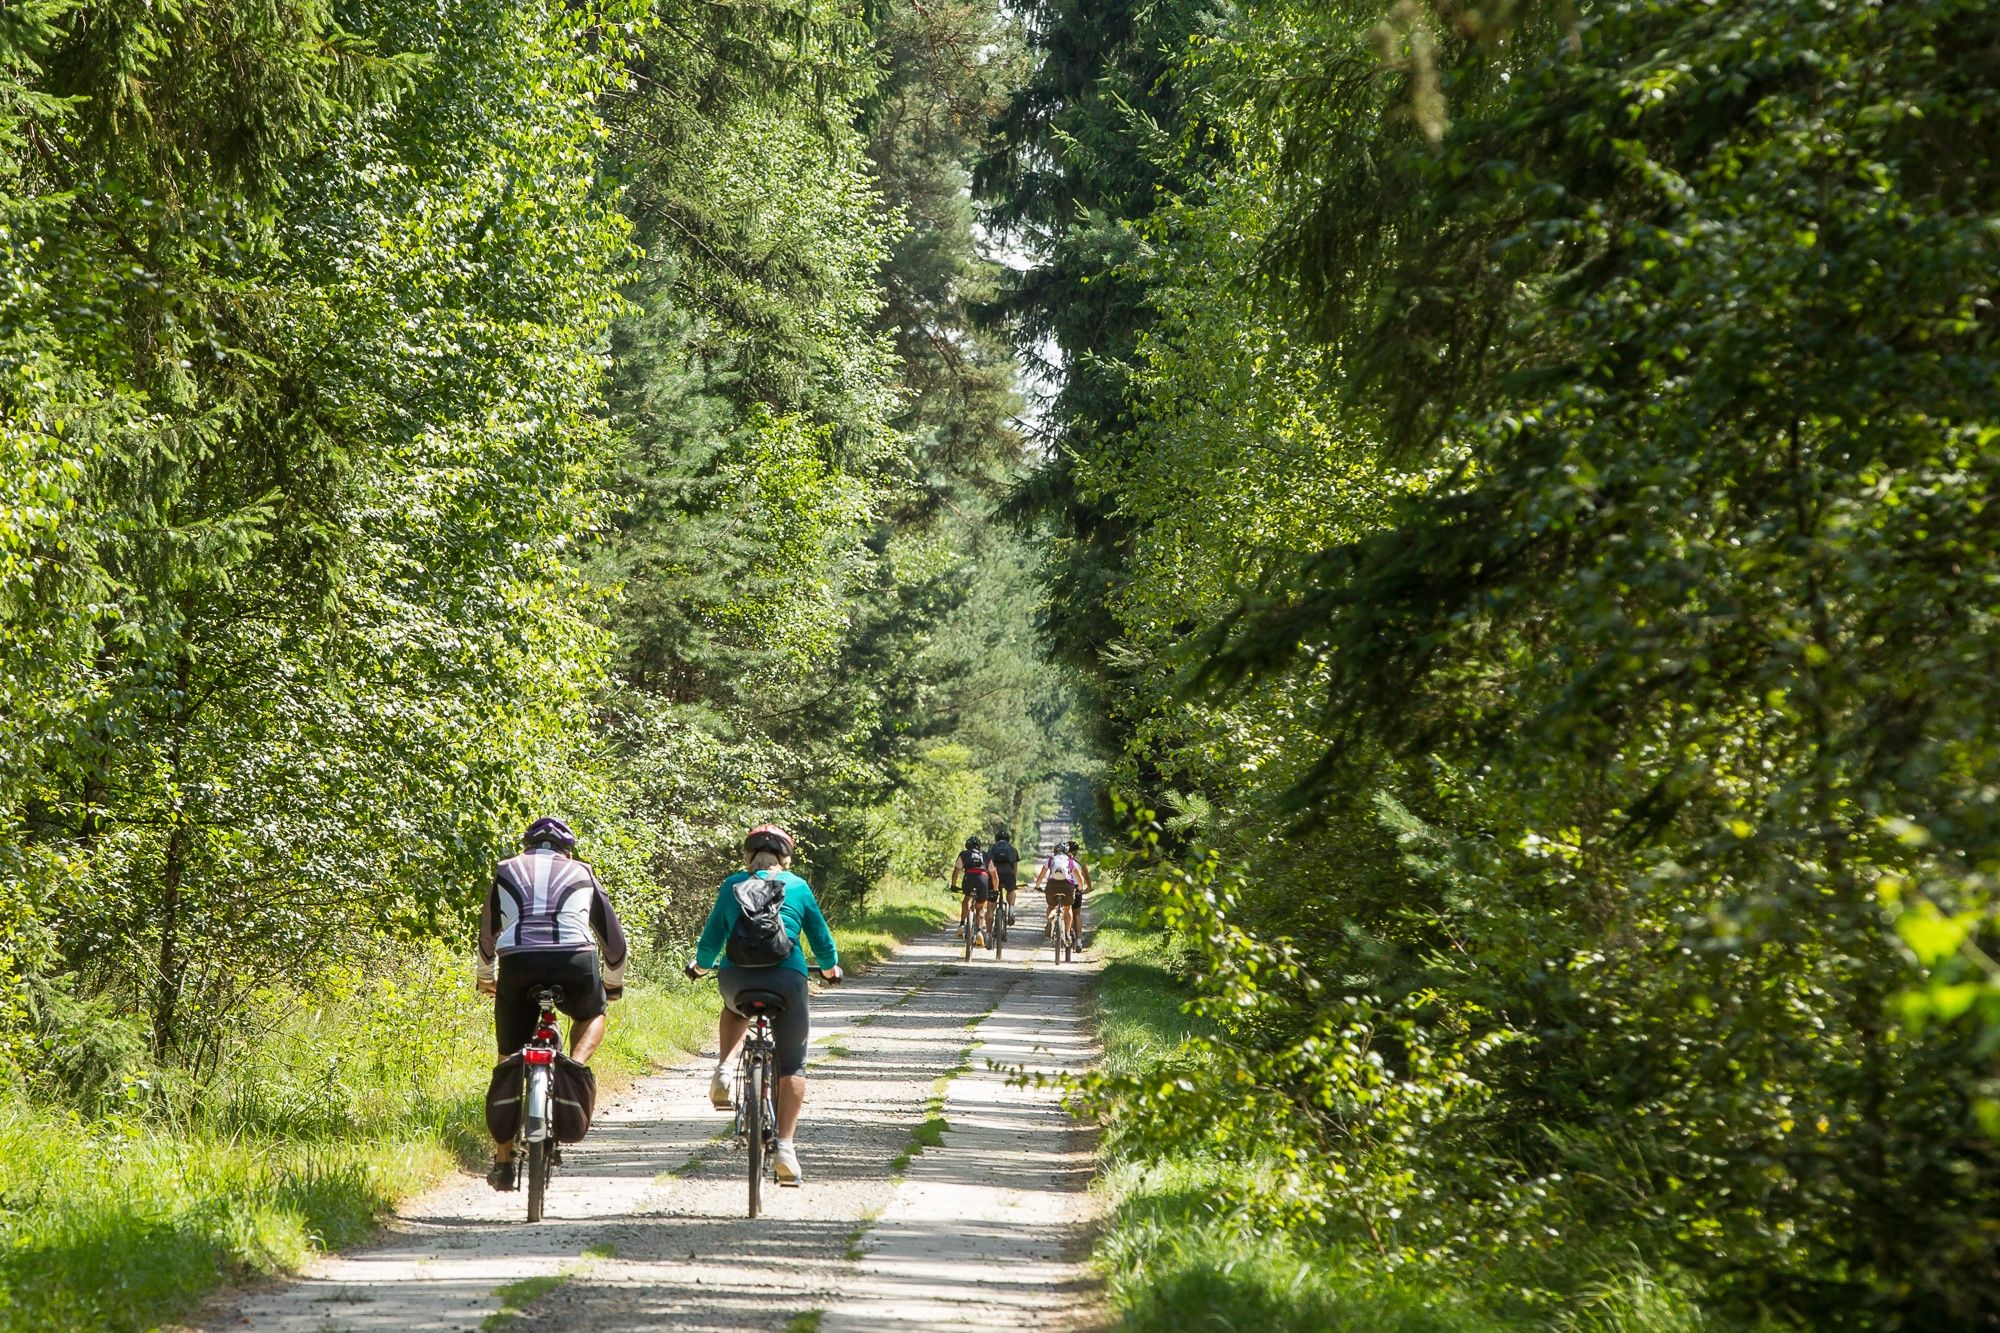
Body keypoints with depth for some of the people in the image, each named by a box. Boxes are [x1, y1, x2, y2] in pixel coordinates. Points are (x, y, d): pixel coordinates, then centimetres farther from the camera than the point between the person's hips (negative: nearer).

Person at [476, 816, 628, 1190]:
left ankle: (503, 1160, 12)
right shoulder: (582, 874, 25)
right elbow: (613, 935, 32)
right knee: (592, 1015, 31)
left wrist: (486, 977, 55)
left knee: (509, 1062, 13)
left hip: (517, 963, 1)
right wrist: (614, 982, 48)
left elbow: (487, 932, 38)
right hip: (574, 962, -1)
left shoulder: (505, 872, 26)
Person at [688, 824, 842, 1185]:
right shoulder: (798, 887, 14)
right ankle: (785, 1146, 0)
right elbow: (822, 942, 19)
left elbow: (710, 942, 18)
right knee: (792, 1066, 13)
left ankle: (723, 1069, 14)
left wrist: (699, 967, 39)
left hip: (736, 976, 1)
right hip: (787, 977, -1)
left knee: (736, 1007, 38)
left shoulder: (731, 885, 16)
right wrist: (831, 969, 39)